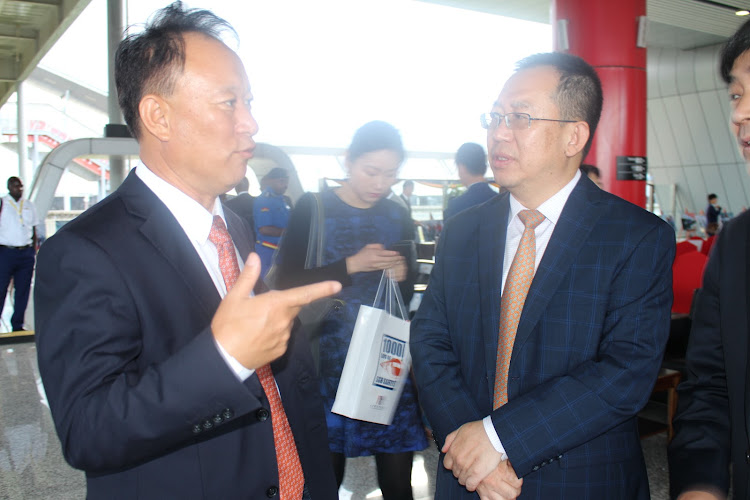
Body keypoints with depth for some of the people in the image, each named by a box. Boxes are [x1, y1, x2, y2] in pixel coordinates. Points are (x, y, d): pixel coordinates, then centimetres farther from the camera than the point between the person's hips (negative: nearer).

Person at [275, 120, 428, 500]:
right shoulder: (313, 209, -1)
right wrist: (352, 265, -16)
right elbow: (288, 282, -9)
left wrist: (404, 275, -5)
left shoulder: (397, 217, 9)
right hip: (329, 359, -2)